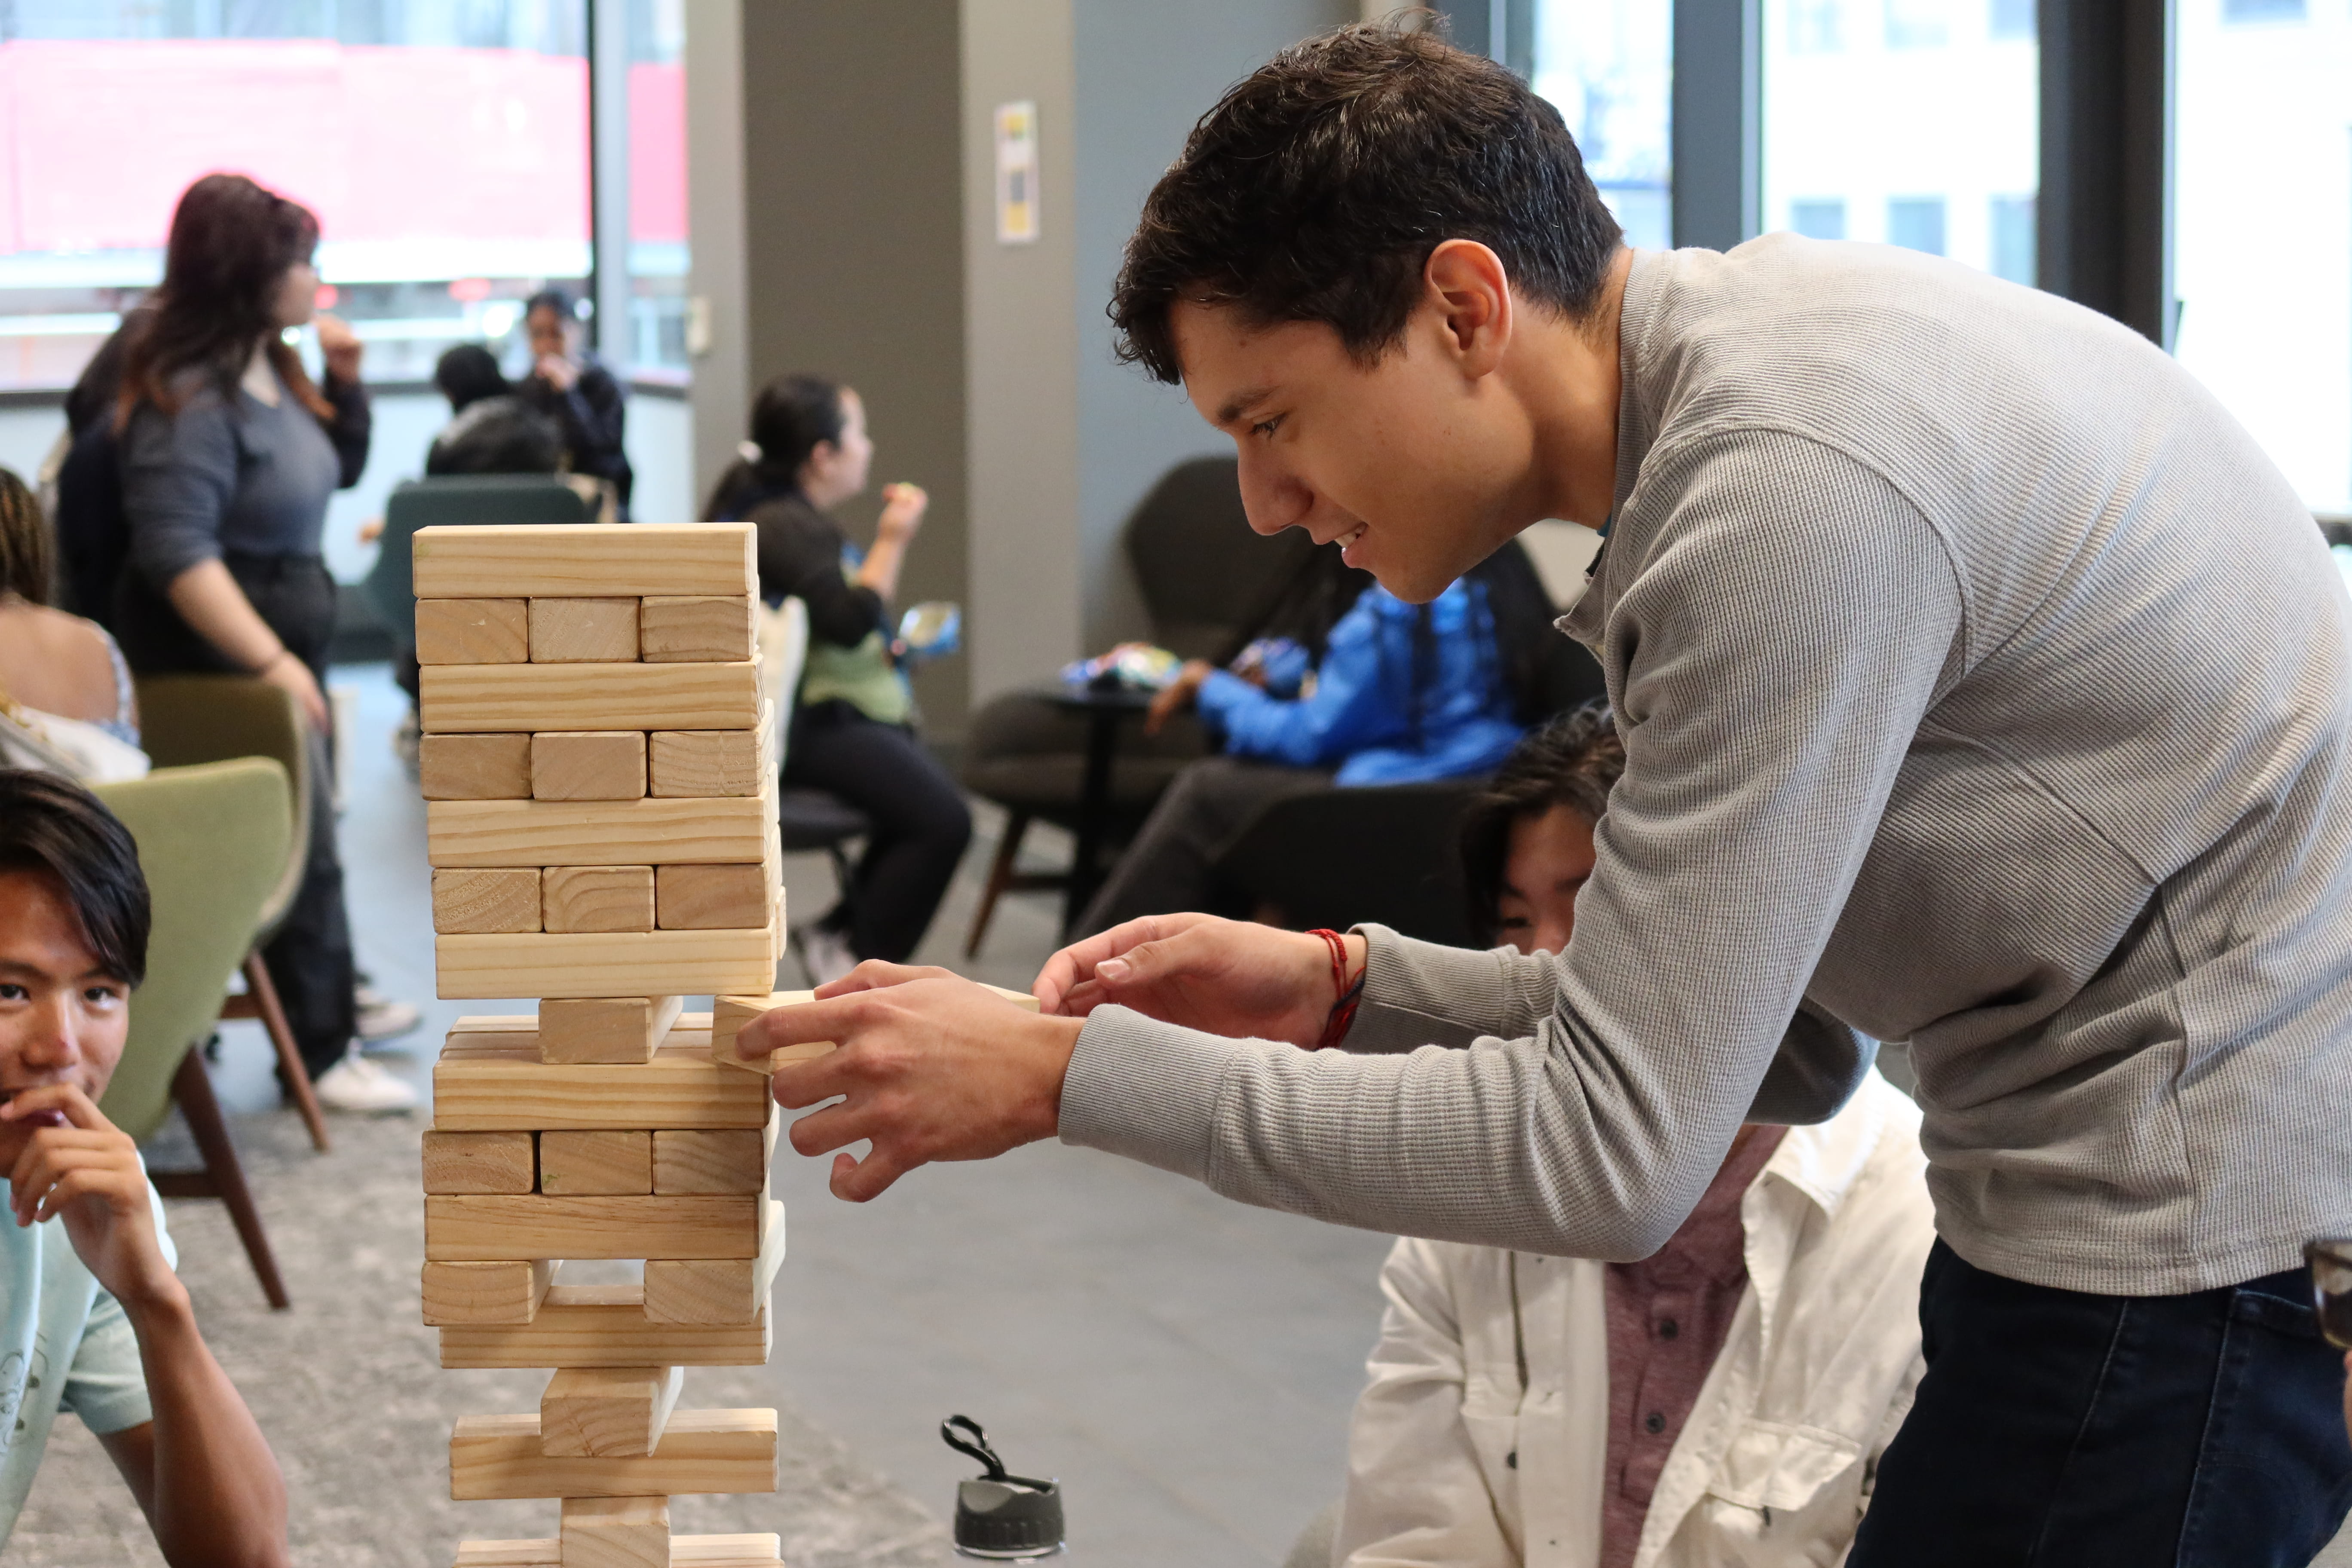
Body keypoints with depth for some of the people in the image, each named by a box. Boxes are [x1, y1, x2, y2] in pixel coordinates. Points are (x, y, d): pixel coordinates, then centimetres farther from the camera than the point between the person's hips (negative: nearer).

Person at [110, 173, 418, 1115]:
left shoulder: (267, 366, 7)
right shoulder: (189, 398, -21)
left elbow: (339, 472, 22)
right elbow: (177, 555, -27)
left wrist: (344, 382, 4)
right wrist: (270, 663, -30)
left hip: (286, 635, 9)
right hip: (222, 653, -9)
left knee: (309, 830, 18)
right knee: (300, 845, -2)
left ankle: (331, 994, 33)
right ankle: (318, 1053, 7)